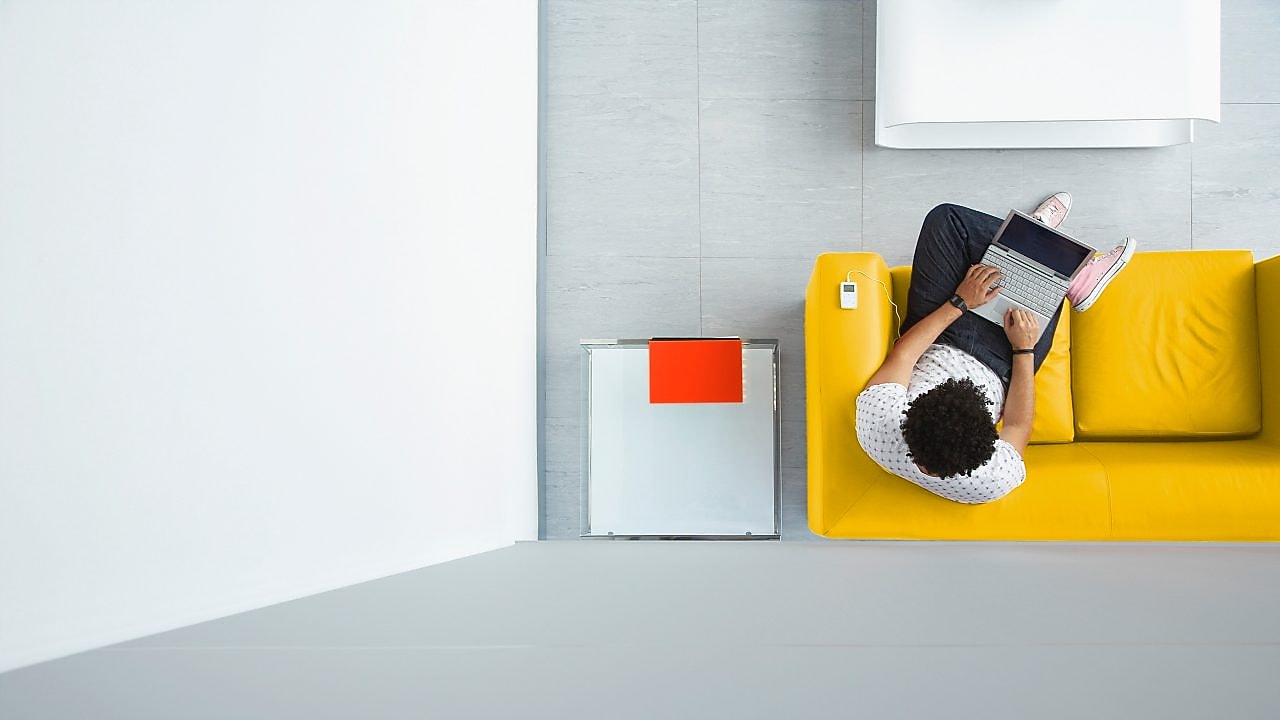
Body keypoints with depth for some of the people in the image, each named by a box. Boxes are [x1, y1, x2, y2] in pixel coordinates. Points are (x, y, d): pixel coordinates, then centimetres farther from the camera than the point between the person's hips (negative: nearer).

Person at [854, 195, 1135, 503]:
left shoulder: (874, 423, -41)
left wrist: (958, 302, -16)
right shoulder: (995, 481, -37)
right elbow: (1019, 425, -15)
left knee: (945, 218, -5)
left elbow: (902, 354, -23)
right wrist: (1024, 349, -13)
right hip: (996, 368, -1)